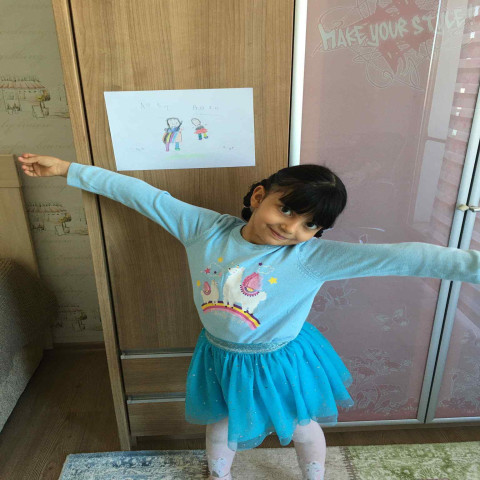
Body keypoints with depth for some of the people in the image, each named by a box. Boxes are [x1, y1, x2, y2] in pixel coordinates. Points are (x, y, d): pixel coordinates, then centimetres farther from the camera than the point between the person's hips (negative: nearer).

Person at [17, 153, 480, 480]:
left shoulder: (313, 257, -26)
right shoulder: (205, 229, -20)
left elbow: (396, 257, -34)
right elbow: (143, 194, -15)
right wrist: (69, 170, -10)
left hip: (280, 361, -1)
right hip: (220, 357, 2)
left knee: (302, 428, 26)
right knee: (221, 426, 28)